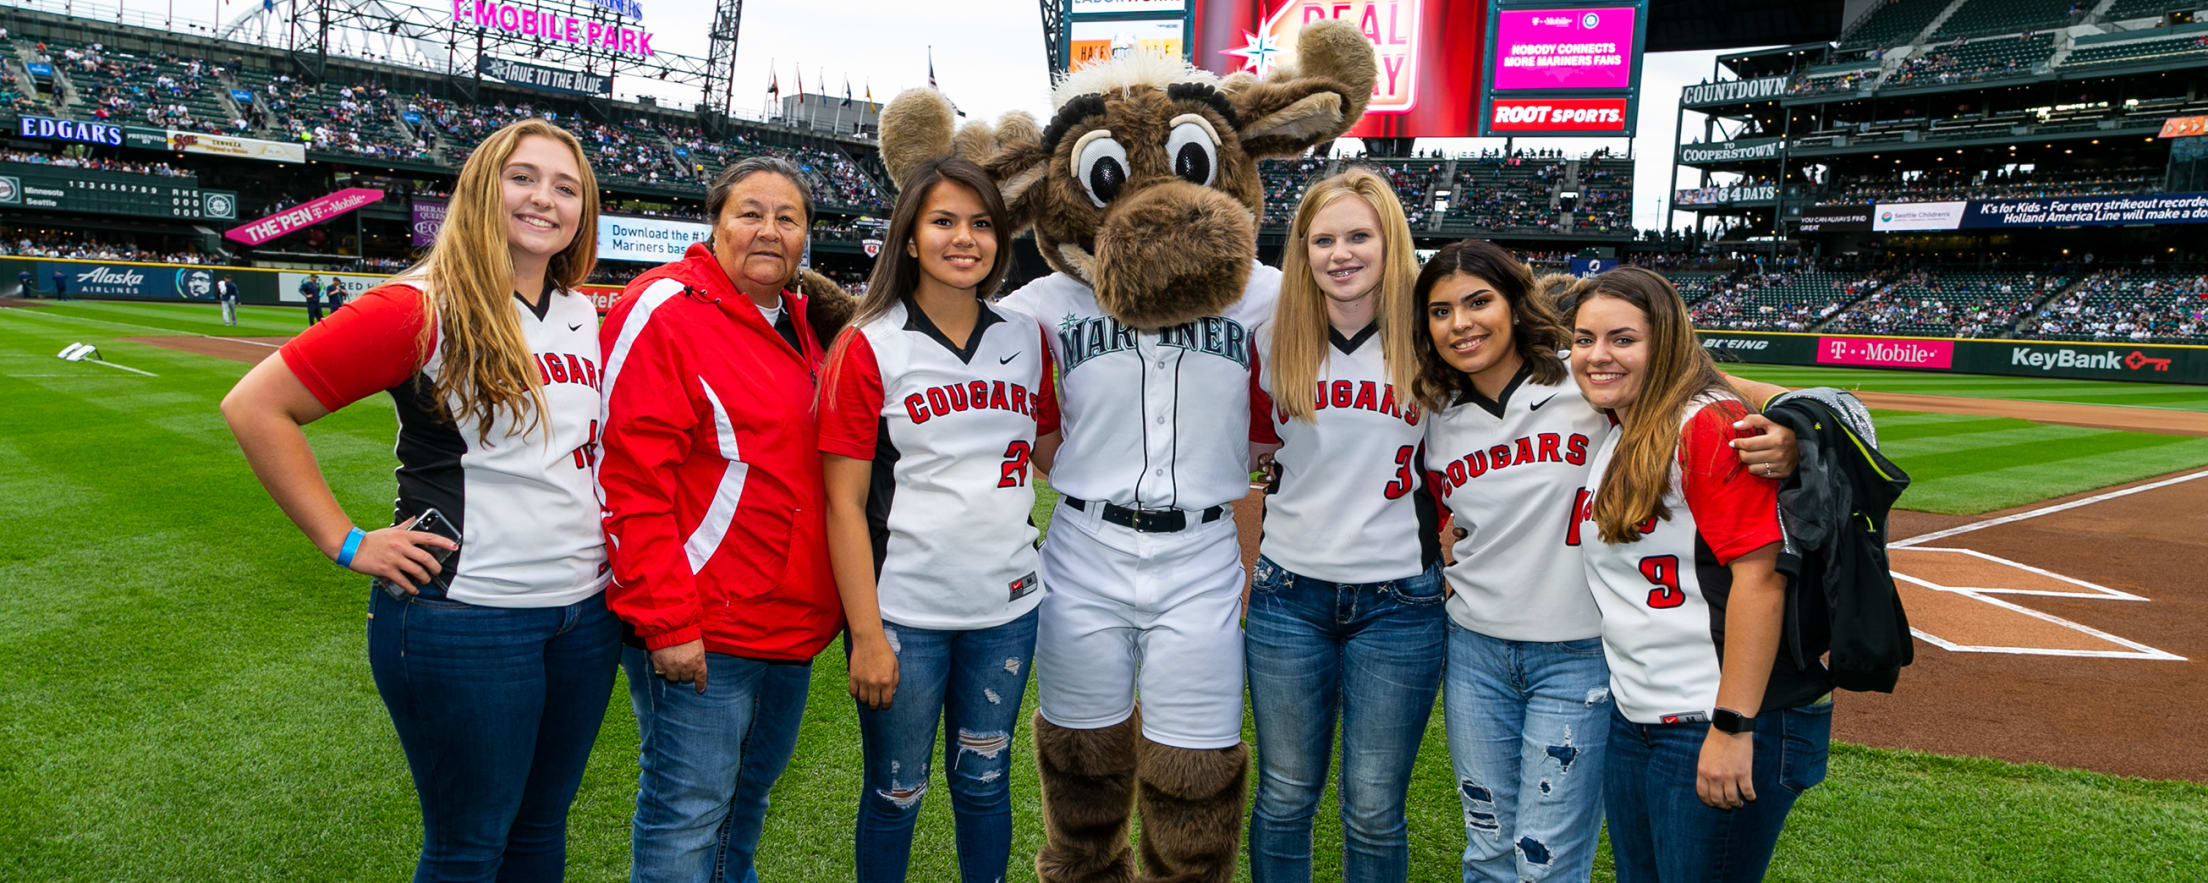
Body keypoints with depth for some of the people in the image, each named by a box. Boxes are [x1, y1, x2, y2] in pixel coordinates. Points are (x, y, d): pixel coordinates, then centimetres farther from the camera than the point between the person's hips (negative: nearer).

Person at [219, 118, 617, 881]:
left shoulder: (586, 317, 6)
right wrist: (347, 543, -12)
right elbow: (255, 407, -12)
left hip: (587, 612, 6)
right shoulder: (422, 310, -12)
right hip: (465, 617, -6)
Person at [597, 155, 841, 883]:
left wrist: (826, 602, 15)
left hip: (793, 624, 8)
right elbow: (630, 480, -18)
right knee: (689, 810, 1)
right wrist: (667, 623, -20)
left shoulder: (799, 321, 11)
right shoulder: (666, 311, -13)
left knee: (751, 791, 22)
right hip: (701, 629, -8)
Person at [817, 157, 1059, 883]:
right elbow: (844, 502, -8)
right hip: (904, 612, -3)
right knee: (897, 792, 10)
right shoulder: (870, 346, -5)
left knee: (984, 781, 15)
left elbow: (1051, 455, 17)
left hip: (1007, 606, 3)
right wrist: (866, 634, -11)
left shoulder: (1026, 339, 7)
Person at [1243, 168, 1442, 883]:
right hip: (1289, 595, 2)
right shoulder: (1274, 343, 2)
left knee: (1374, 813, 8)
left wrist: (1447, 555, 0)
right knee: (1285, 798, 13)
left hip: (1398, 602, -1)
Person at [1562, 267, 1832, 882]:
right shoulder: (1608, 434, 9)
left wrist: (1732, 727, -23)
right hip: (1630, 717, 8)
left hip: (1729, 721, -8)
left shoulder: (1711, 427, -15)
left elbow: (1761, 577, -21)